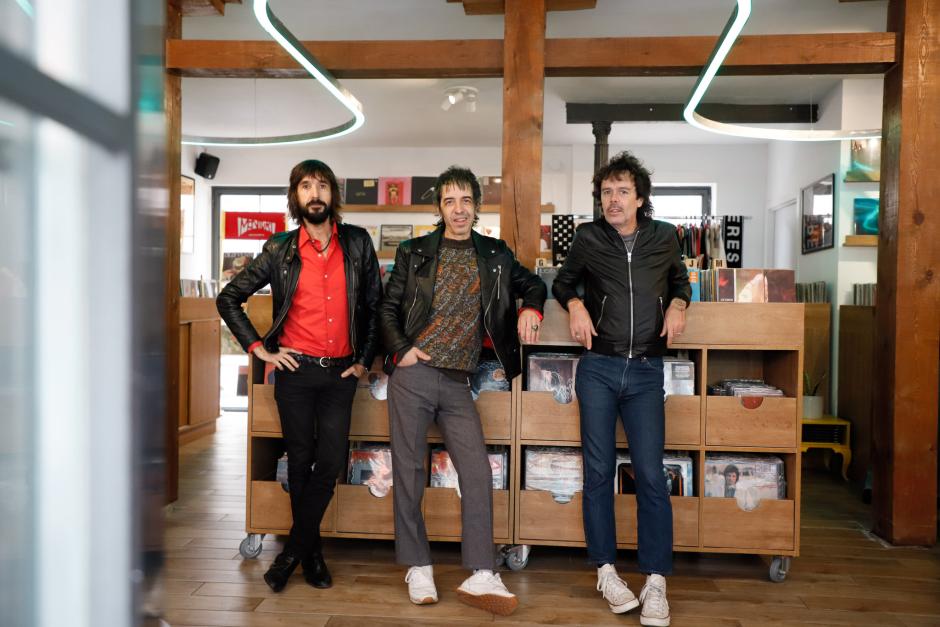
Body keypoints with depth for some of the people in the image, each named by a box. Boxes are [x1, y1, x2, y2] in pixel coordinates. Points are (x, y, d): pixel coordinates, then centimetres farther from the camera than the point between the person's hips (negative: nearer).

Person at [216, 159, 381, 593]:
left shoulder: (358, 244, 3)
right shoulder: (280, 250, 1)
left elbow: (374, 304, 10)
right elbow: (228, 298, 6)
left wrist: (364, 359, 6)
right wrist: (259, 349, -2)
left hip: (341, 372, 1)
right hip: (296, 370, -1)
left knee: (330, 461, -1)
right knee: (300, 460, 7)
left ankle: (293, 550, 16)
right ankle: (311, 552, 25)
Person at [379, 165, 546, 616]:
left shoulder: (495, 255, 12)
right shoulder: (414, 252, 7)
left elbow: (532, 284, 26)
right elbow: (388, 306, 9)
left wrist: (531, 308, 4)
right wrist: (399, 349, -6)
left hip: (457, 383, 2)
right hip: (412, 375, -1)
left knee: (478, 473, -7)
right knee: (409, 470, 2)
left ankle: (481, 578, 1)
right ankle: (418, 568, 17)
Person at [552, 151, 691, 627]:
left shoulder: (664, 238, 6)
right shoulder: (588, 238, 3)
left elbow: (680, 281, 23)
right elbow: (562, 282, 19)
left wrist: (678, 304, 2)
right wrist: (575, 305, -2)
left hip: (645, 372, 0)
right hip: (598, 369, 0)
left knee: (650, 474, -3)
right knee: (599, 470, 4)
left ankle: (656, 582, 6)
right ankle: (606, 570, 18)